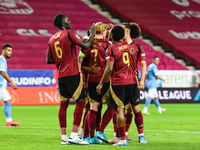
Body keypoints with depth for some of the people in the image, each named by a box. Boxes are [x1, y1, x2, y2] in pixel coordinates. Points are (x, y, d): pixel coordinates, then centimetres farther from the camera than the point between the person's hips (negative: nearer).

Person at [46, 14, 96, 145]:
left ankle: (64, 137, 7)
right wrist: (92, 34, 7)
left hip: (61, 75, 7)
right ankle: (74, 135, -12)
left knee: (63, 104, 8)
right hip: (73, 73, -7)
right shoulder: (68, 34, -7)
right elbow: (86, 45, -8)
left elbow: (49, 60, 15)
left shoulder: (52, 39, 13)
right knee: (80, 102, -5)